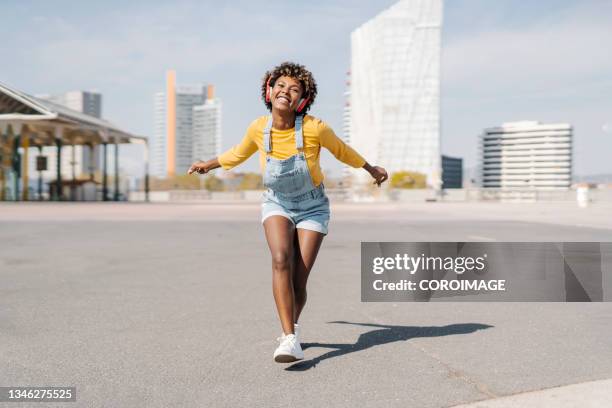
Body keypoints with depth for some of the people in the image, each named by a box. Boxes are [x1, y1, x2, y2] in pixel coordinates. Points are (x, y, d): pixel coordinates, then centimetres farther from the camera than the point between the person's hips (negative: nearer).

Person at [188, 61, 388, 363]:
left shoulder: (315, 128, -23)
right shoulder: (258, 128, -14)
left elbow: (341, 150, -1)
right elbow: (239, 153, 9)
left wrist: (371, 169, 13)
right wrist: (208, 164, 23)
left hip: (312, 208, -1)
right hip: (276, 204, 1)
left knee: (299, 280, -6)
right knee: (281, 259, -27)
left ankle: (291, 327, 26)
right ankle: (290, 338, -26)